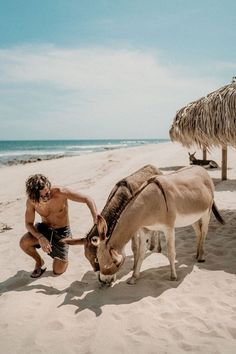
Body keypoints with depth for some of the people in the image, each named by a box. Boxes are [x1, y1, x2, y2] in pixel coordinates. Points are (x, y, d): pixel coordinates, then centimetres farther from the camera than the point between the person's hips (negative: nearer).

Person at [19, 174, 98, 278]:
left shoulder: (60, 193, -29)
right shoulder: (31, 201, -19)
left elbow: (87, 199, -28)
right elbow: (29, 223, -8)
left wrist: (96, 221, -41)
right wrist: (40, 237, -29)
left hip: (62, 232, -2)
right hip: (44, 228, 2)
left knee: (58, 271, -7)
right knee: (24, 243, -28)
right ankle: (39, 262, 5)